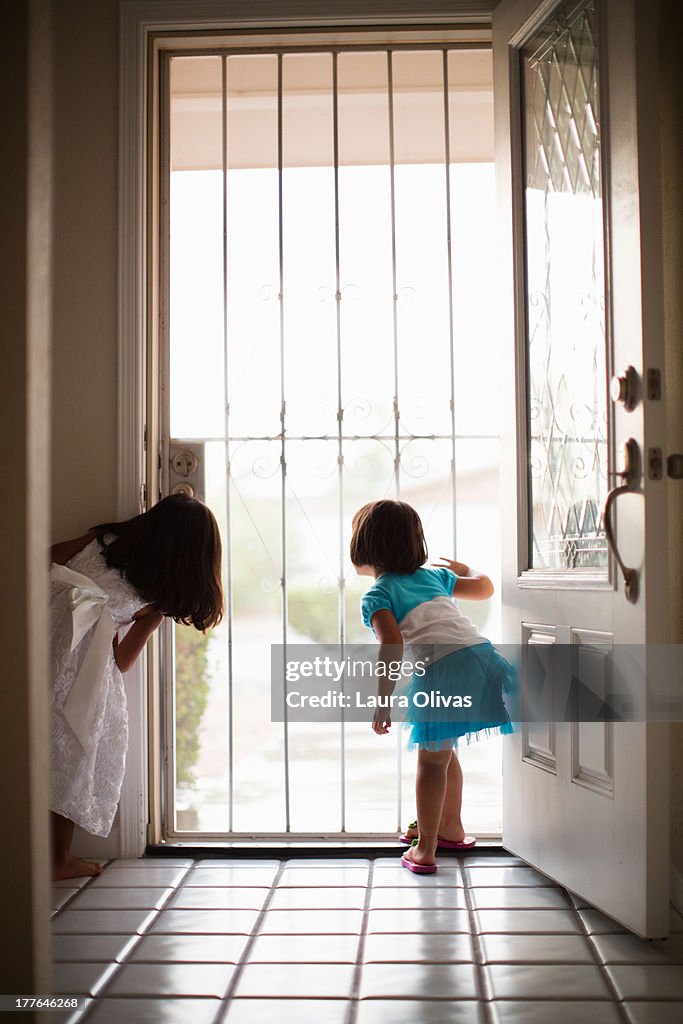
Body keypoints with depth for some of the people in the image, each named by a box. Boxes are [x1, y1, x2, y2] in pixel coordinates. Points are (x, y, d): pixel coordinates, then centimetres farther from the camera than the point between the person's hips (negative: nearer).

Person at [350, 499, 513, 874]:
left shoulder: (376, 596, 6)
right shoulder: (433, 576, 24)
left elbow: (392, 644, -11)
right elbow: (484, 587, 34)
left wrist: (383, 700, -7)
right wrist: (463, 569, 55)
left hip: (442, 670, -7)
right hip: (482, 656, 7)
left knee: (431, 762, 9)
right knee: (442, 752, 26)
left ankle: (425, 850, 16)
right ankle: (450, 828, 42)